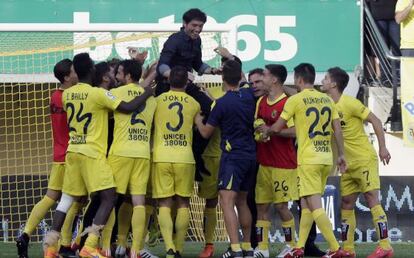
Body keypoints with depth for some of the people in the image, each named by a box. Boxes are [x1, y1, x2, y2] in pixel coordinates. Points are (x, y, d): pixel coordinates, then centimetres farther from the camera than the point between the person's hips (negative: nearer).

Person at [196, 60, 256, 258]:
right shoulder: (249, 95, 4)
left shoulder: (222, 103, -13)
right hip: (250, 155, 7)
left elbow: (206, 132, -2)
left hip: (232, 156, -7)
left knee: (227, 201, -13)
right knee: (241, 201, 18)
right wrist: (231, 62, 38)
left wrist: (197, 119, 17)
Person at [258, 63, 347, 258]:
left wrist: (266, 130, 20)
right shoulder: (327, 100, 9)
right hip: (326, 159, 6)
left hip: (308, 159, -6)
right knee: (306, 204, 16)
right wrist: (341, 155, 14)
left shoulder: (295, 100, -7)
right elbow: (337, 129, 8)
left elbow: (277, 127, -1)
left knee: (315, 205, -8)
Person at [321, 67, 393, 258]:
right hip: (349, 163, 8)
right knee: (347, 203, 7)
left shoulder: (350, 103, -13)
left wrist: (382, 148, -14)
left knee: (372, 199, -11)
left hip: (365, 159, -8)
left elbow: (375, 121, -12)